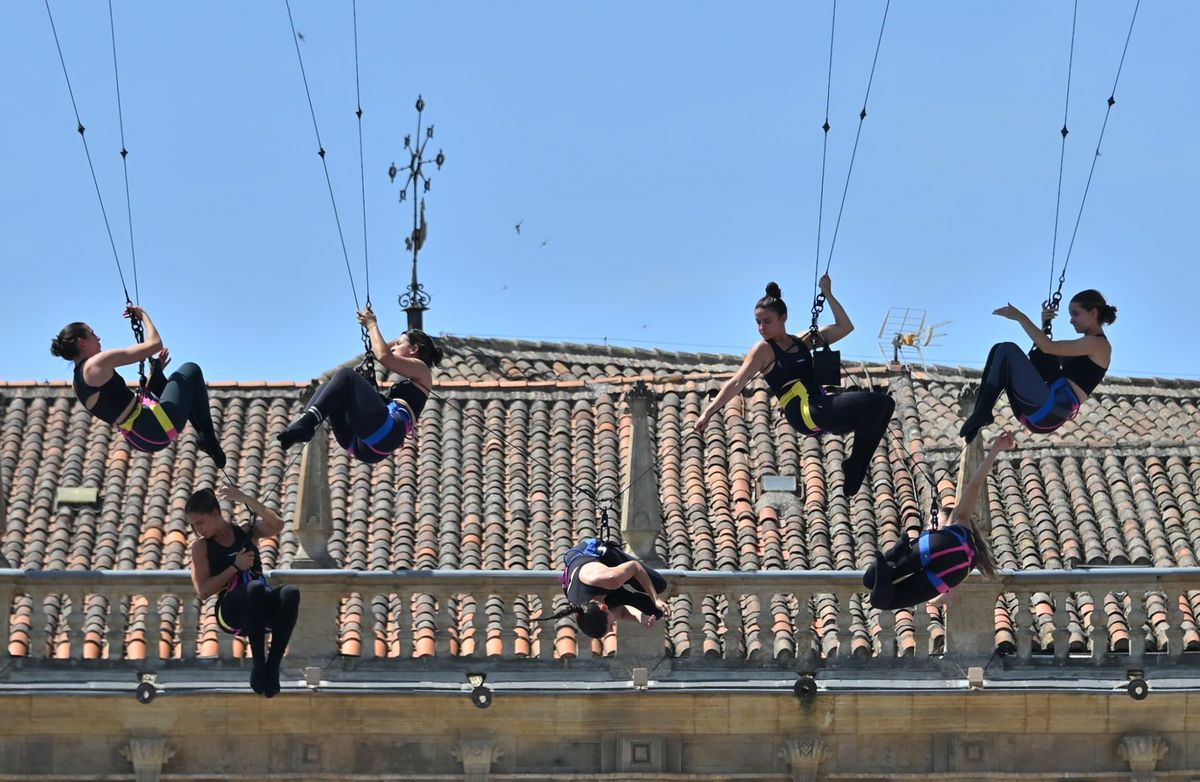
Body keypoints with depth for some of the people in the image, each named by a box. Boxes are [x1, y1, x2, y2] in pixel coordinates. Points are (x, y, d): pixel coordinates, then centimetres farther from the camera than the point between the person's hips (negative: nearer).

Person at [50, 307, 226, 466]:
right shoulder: (97, 363, -15)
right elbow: (154, 344, -13)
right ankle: (208, 438, 12)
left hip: (140, 439, 9)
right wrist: (143, 315, 4)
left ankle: (203, 435, 25)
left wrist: (154, 372, 21)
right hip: (158, 428, -9)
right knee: (191, 370, 12)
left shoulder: (79, 382, 13)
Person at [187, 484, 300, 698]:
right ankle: (258, 663, -31)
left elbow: (277, 525, -9)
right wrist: (236, 567, -8)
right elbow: (203, 591, -3)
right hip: (230, 612, -2)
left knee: (290, 593, -33)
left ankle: (273, 666, -31)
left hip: (261, 609, 2)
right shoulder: (201, 547, 9)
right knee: (254, 587, -38)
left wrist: (245, 499, -12)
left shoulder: (247, 532, 13)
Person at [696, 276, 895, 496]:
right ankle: (855, 468, -16)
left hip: (822, 415, 7)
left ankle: (856, 468, -3)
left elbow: (844, 327, 23)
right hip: (804, 414, -7)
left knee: (884, 403, 1)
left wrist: (828, 295, 17)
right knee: (875, 402, -20)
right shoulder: (763, 350, 3)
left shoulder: (802, 342, 20)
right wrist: (708, 412, -13)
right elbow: (736, 383, -4)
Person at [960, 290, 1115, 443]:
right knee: (999, 350, 10)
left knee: (1007, 350, -10)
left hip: (1051, 408, -10)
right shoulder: (1085, 345, 28)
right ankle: (981, 411, -5)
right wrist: (1045, 326, 19)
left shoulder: (1099, 344, -1)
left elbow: (1048, 347, -11)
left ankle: (983, 412, -17)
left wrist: (1020, 317, -9)